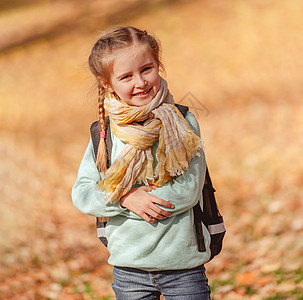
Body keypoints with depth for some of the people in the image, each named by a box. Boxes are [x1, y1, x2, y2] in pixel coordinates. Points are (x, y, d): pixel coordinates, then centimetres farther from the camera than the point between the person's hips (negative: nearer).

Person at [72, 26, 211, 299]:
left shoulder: (182, 123, -6)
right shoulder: (105, 133, 0)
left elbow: (189, 189, -13)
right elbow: (81, 193, -1)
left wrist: (116, 195, -14)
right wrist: (127, 200, -18)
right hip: (129, 264, 2)